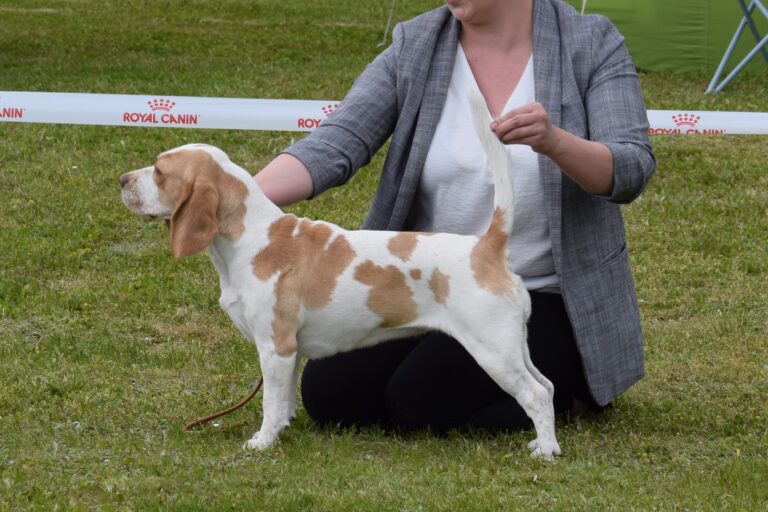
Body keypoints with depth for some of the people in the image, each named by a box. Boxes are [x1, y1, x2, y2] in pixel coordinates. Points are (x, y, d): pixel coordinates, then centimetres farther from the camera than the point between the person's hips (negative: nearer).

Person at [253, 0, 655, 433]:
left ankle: (564, 382, 4)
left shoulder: (592, 44, -8)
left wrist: (553, 141, -38)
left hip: (544, 299, -5)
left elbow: (632, 170, -18)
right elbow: (333, 146, -11)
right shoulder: (413, 48, -2)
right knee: (328, 392, -13)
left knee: (425, 399, -25)